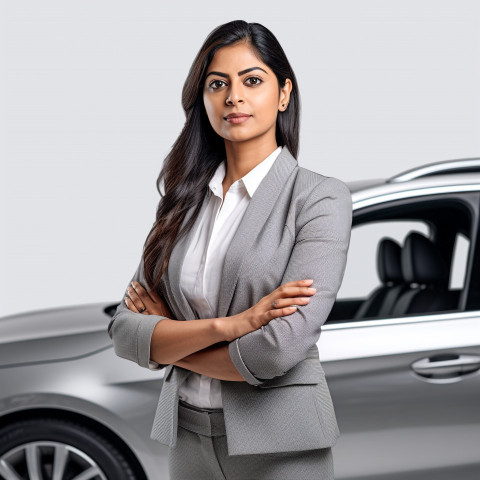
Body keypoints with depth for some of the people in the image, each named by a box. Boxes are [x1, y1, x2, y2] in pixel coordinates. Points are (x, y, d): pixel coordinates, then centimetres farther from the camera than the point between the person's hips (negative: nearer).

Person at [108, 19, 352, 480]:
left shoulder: (320, 197, -10)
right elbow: (124, 332, -4)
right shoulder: (184, 203, 4)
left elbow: (279, 348, -21)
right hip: (187, 436, 4)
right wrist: (227, 325, -19)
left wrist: (168, 341, -6)